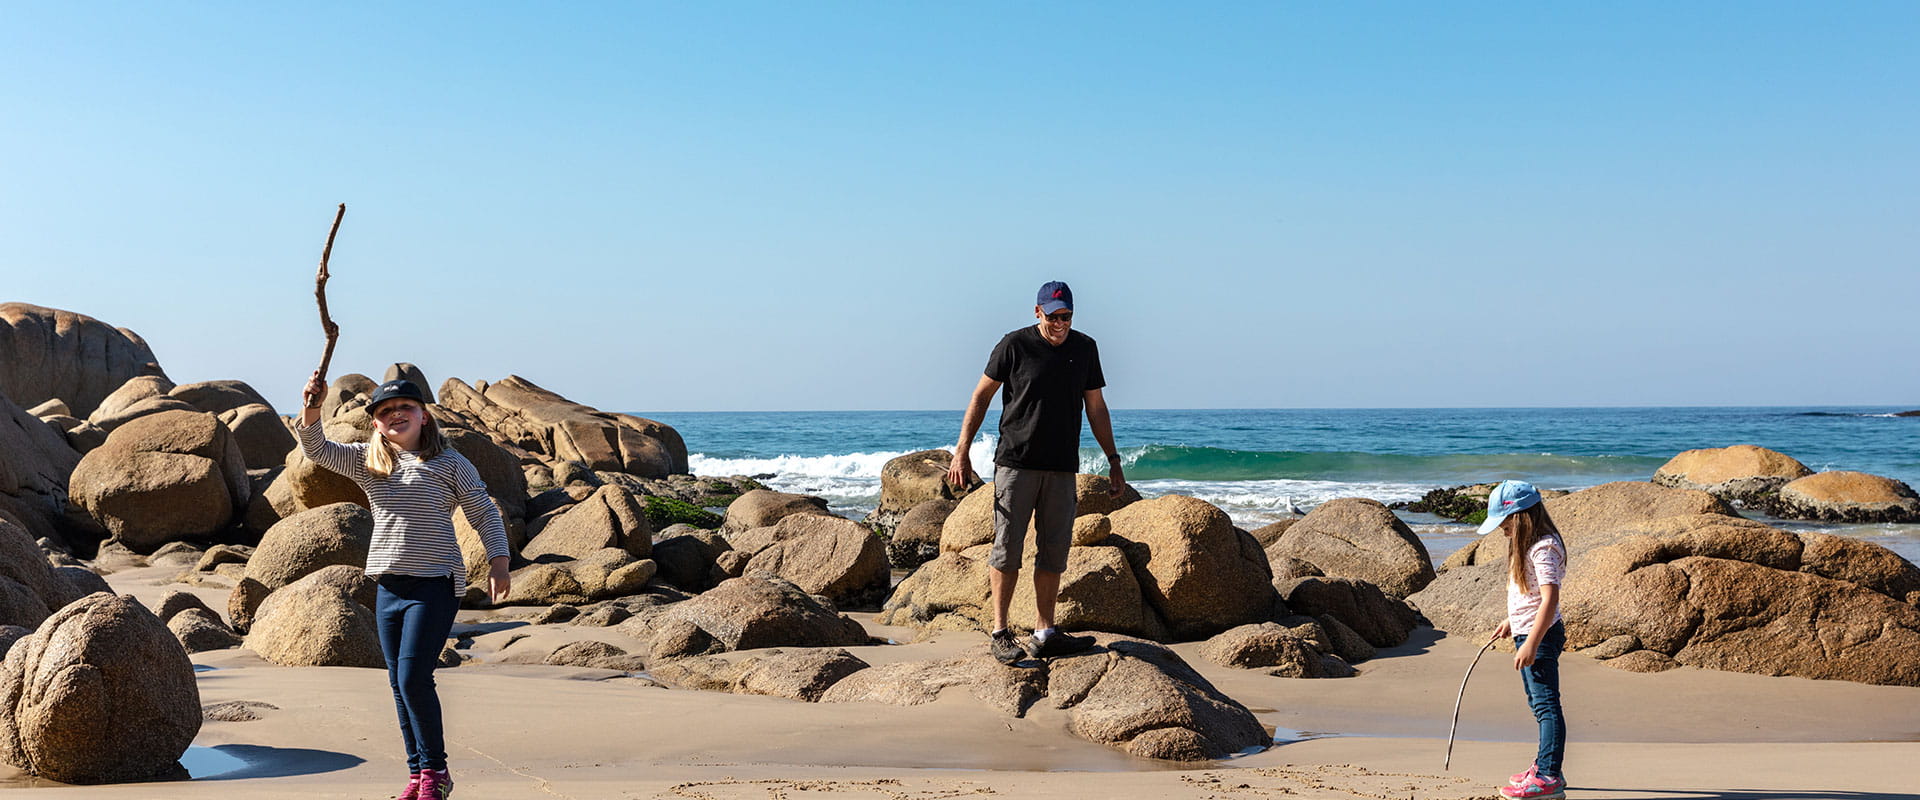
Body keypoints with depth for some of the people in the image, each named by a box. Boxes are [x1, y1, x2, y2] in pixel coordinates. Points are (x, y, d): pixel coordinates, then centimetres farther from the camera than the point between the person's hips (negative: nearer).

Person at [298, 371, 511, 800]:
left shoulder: (450, 463, 0)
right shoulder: (367, 461, 12)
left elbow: (484, 513, 1)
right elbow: (317, 450, 3)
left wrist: (498, 561, -9)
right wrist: (312, 409, -14)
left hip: (435, 584, -6)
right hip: (388, 585, 6)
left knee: (413, 678, -14)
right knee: (399, 684, 8)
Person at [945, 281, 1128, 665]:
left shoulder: (1085, 348, 10)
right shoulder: (1014, 346, -2)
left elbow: (1096, 407, 16)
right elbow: (981, 396, 3)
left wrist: (1113, 460, 14)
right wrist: (962, 452, -3)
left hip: (1062, 468, 4)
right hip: (1016, 463, -4)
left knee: (1054, 553, 4)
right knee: (1007, 548, -4)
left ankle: (1043, 635, 11)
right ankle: (1000, 634, 3)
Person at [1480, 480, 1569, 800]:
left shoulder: (1543, 548, -21)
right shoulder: (1527, 545, 11)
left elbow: (1550, 598, -27)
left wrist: (1531, 644, -30)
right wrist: (1511, 621, 28)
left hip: (1540, 635, -11)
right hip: (1527, 632, 11)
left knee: (1546, 704, -9)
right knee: (1539, 703, 19)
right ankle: (1545, 766, 30)